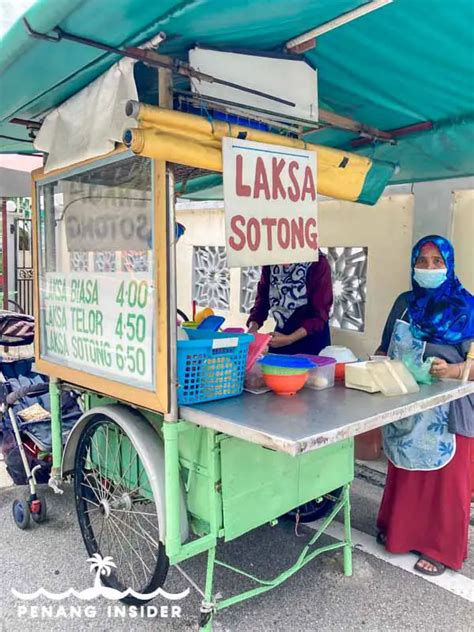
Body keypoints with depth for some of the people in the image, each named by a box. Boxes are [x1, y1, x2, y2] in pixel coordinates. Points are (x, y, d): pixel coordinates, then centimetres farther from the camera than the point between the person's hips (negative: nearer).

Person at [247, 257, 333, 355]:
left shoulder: (318, 263, -20)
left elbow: (320, 315, -20)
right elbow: (262, 300, -1)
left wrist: (290, 339, -29)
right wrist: (253, 327, -19)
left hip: (312, 338, -4)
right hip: (281, 332, 4)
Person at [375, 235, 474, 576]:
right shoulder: (405, 303, 6)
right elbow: (386, 348, 12)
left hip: (447, 410, -4)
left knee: (444, 479, 7)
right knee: (403, 471, 17)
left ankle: (441, 548, 25)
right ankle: (400, 531, 37)